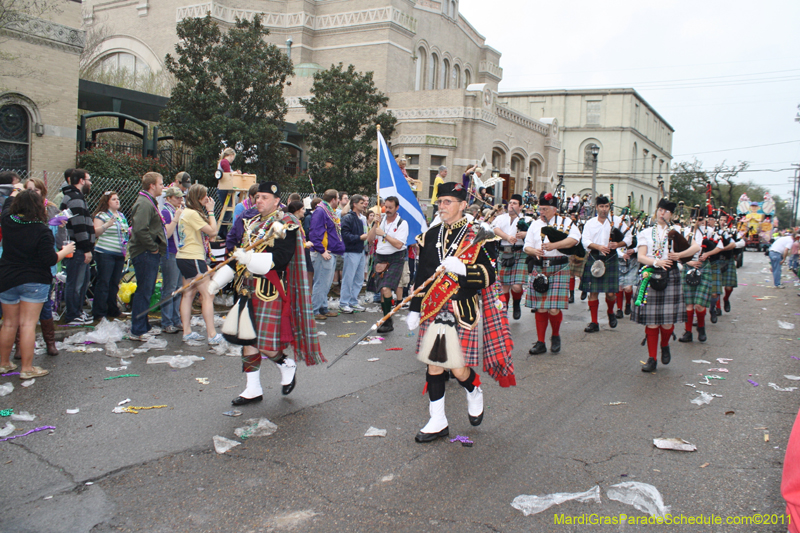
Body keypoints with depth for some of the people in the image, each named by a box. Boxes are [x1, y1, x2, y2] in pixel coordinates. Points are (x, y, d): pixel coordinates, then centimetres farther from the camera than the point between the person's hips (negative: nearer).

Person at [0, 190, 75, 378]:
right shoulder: (42, 230, -16)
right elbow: (50, 260, -16)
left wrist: (15, 191, 40)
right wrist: (66, 251, 2)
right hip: (34, 282, -5)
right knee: (28, 324, -2)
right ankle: (27, 368, 2)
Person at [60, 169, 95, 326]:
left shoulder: (77, 197, 20)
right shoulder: (75, 199, -15)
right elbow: (79, 226, -22)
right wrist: (87, 249, -20)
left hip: (80, 250, 11)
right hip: (77, 250, -11)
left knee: (83, 281, 19)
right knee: (75, 283, -5)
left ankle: (78, 310, 30)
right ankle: (72, 316, 2)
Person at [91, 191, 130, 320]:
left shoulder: (121, 215, 16)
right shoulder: (101, 215, -6)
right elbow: (96, 232, -18)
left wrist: (131, 232, 9)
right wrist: (106, 225, -33)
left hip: (120, 254, 7)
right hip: (105, 254, -7)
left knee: (115, 283, 13)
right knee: (103, 283, -5)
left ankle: (112, 310, 23)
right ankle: (99, 313, 0)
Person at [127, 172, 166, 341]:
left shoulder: (149, 202, 20)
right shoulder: (144, 203, -16)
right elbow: (140, 229, -28)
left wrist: (156, 248, 16)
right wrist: (153, 247, -19)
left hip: (150, 254, 11)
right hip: (145, 254, -11)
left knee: (147, 291, 17)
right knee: (144, 291, -7)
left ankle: (143, 326, 27)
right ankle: (137, 331, -1)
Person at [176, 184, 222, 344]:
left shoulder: (186, 212, 15)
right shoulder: (193, 214, -16)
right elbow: (213, 231, -17)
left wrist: (208, 212, 7)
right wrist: (210, 211, -9)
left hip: (184, 258, 11)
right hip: (193, 259, -11)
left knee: (189, 294, 11)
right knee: (208, 295, -7)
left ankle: (187, 332, 15)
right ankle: (212, 335, -6)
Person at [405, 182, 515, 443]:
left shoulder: (477, 237, -4)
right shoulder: (431, 236, 9)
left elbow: (489, 276, -9)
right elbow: (421, 276, 13)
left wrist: (461, 269, -26)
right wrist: (414, 310, 10)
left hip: (463, 312, -4)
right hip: (434, 311, 4)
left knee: (459, 368, -2)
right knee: (433, 364, 6)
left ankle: (474, 393, 33)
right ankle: (437, 421, 19)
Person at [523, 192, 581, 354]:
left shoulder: (565, 222, 3)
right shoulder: (535, 224, 14)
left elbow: (575, 238, -15)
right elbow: (527, 246, 9)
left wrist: (554, 245, -25)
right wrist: (534, 251, -14)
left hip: (559, 269, -3)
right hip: (539, 269, 3)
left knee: (554, 309, -7)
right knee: (540, 308, 4)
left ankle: (556, 336, 20)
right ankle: (540, 343, 13)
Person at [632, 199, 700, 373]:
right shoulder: (646, 233, 11)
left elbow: (696, 246, -1)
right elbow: (640, 257, -1)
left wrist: (679, 255, -18)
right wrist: (656, 262, -19)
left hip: (670, 277, 0)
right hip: (650, 277, 0)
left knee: (668, 321, -3)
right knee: (651, 320, -1)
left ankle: (665, 345, 29)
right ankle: (652, 359, 8)